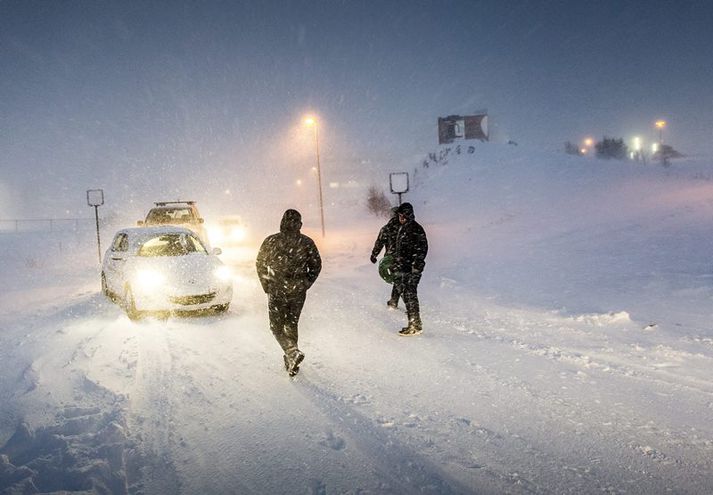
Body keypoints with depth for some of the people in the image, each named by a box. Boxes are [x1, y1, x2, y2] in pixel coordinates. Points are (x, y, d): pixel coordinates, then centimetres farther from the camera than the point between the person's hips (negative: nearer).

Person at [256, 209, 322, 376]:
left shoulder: (271, 241, -7)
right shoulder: (307, 243, -3)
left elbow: (260, 264, 0)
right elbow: (316, 266, 4)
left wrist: (266, 285, 12)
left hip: (276, 292, -2)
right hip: (298, 292, 2)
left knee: (277, 327, 8)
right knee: (292, 325, 18)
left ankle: (293, 352, -16)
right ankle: (291, 364, 23)